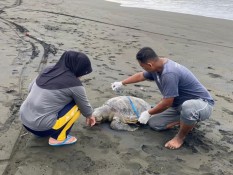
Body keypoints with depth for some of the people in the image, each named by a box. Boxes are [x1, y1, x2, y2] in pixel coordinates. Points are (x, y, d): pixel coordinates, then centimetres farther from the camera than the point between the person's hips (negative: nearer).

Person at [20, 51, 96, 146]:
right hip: (41, 127, -7)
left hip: (24, 120, 7)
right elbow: (84, 105, 6)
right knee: (77, 105, 3)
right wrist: (90, 116, 26)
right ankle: (58, 138, 6)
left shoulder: (48, 71, 7)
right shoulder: (74, 84, -10)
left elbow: (31, 88, 19)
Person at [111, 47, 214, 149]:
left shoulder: (169, 73, -34)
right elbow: (141, 76, 16)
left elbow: (167, 103, -28)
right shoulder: (157, 66, -4)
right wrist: (122, 83, 27)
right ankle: (187, 121, 13)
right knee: (153, 123, 0)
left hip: (202, 103, -8)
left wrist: (148, 113, -12)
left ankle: (181, 137, -15)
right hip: (180, 104, 8)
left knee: (188, 107, -44)